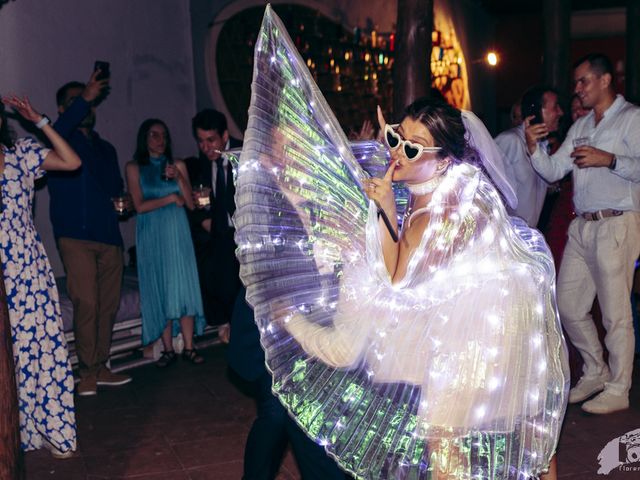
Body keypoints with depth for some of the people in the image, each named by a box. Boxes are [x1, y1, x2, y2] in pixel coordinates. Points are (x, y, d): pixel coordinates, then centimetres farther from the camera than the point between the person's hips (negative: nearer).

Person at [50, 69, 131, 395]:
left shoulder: (105, 148, 24)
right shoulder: (61, 140, 6)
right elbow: (56, 134, -19)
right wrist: (83, 99, -24)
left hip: (108, 236, 6)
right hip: (76, 235, -5)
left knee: (108, 305, 4)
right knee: (86, 303, -13)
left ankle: (100, 368, 14)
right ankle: (87, 373, -4)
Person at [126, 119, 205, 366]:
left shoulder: (177, 165, 8)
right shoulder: (134, 167, 2)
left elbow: (191, 204, 3)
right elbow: (140, 206, -6)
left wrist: (179, 178, -10)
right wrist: (170, 198, -6)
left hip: (177, 233, 1)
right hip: (152, 236, -1)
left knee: (183, 287, -3)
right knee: (159, 290, -1)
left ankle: (189, 347, 0)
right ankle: (168, 349, 4)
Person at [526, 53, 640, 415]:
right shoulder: (581, 126, 19)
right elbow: (553, 171, 13)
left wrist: (609, 160, -23)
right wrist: (533, 147, -2)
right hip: (581, 226, 8)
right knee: (568, 305, 11)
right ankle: (595, 372, 29)